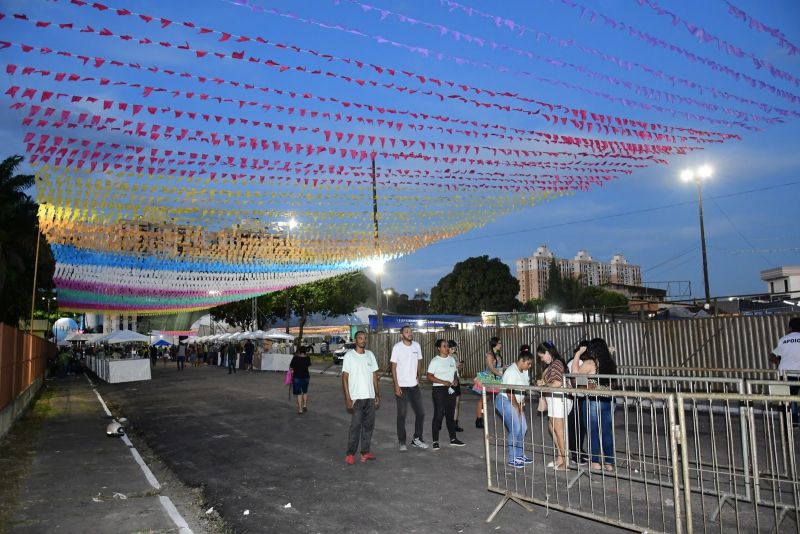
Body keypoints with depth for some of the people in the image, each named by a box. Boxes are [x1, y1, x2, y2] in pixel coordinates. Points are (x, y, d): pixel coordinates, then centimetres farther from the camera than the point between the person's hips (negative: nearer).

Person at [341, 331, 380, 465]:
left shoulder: (370, 354, 9)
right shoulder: (349, 355, -6)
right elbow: (344, 377, -8)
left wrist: (377, 394, 10)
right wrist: (347, 398, -13)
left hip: (370, 397, 5)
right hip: (356, 398, -5)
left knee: (369, 425, 8)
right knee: (355, 426, -5)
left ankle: (365, 451, 18)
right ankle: (350, 454, 4)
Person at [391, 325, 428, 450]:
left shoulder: (416, 345, 4)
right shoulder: (397, 347, -9)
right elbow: (393, 367, -8)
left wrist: (418, 376, 1)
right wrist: (396, 385, -12)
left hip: (414, 386, 5)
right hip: (402, 386, -5)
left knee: (420, 413, 8)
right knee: (401, 415, 3)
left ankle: (417, 439, 23)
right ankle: (402, 442, 15)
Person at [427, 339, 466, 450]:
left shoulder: (452, 359, 11)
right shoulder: (435, 361, -9)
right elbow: (429, 376, -13)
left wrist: (455, 380, -1)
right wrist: (443, 382, -20)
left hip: (451, 389, 6)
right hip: (439, 390, -6)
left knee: (450, 415, 13)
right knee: (438, 415, -5)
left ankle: (453, 439, 22)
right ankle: (435, 441, 3)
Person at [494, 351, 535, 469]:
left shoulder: (524, 371, 4)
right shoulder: (512, 372, -23)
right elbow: (510, 392, -23)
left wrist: (522, 403, 0)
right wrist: (518, 408, -13)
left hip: (516, 402, 9)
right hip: (505, 401, -9)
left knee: (523, 428, 10)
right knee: (515, 430, -12)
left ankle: (520, 455, 23)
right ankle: (512, 460, -2)